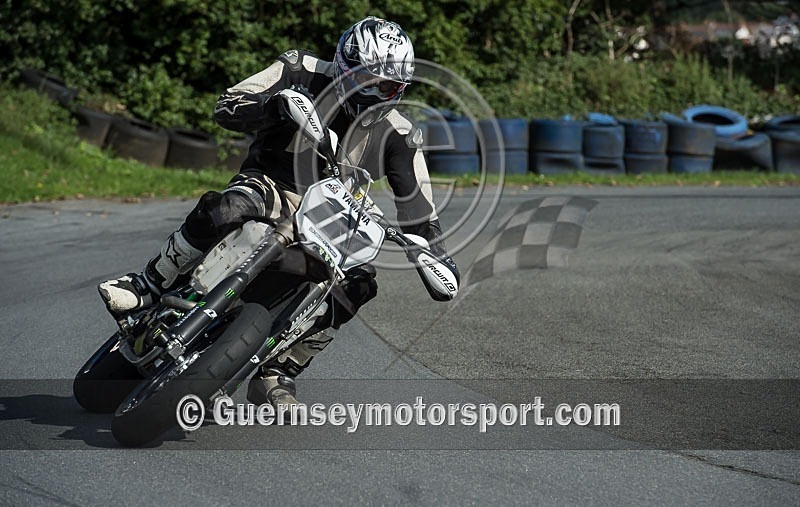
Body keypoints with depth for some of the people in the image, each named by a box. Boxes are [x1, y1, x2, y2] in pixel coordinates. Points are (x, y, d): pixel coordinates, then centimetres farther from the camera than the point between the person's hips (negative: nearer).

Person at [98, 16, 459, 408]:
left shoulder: (397, 136, -1)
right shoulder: (303, 73, -7)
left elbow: (416, 207, 4)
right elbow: (225, 107, -9)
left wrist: (438, 259, -7)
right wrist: (272, 107, -29)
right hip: (270, 184, -3)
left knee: (357, 283, -21)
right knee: (226, 209, -38)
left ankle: (275, 376, -10)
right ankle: (148, 287, -22)